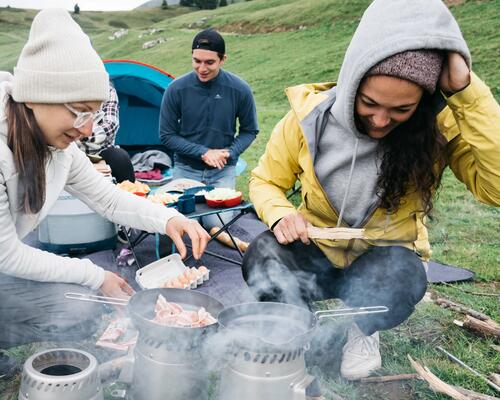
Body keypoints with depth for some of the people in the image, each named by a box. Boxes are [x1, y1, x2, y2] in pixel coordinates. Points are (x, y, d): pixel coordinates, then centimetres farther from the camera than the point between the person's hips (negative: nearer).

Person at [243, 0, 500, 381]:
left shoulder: (443, 123, -17)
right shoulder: (309, 116, -16)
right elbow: (266, 181, -1)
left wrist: (467, 90, -35)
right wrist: (281, 215, -23)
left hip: (387, 255, 0)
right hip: (315, 251, 1)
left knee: (400, 275, -36)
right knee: (263, 259, -32)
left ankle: (362, 330, 3)